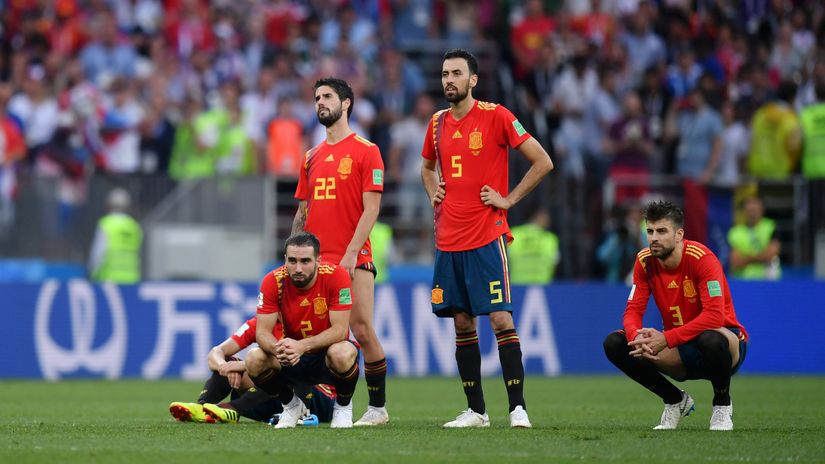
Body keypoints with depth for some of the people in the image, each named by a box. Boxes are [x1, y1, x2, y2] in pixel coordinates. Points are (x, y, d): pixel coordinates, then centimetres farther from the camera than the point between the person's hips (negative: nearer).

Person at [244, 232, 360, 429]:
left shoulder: (336, 276, -22)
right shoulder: (273, 281, -15)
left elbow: (340, 330, -25)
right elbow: (262, 331, -17)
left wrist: (301, 346, -41)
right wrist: (279, 348, -42)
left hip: (327, 357, -3)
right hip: (293, 362, 3)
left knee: (342, 353, -38)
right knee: (254, 359, -27)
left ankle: (343, 405, -4)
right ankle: (291, 405, 5)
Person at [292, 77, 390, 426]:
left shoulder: (366, 151, -1)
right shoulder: (312, 157, 17)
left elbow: (371, 208, -7)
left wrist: (351, 253, -15)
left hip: (353, 259, -5)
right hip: (316, 261, 5)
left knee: (362, 332, -8)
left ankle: (378, 408, 2)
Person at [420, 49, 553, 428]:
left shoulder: (495, 116, -6)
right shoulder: (438, 123, 11)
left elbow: (542, 162, -5)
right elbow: (427, 166, 32)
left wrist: (508, 199, -8)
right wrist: (433, 193, 13)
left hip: (487, 237, -6)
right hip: (448, 238, 6)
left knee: (500, 319, -10)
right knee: (461, 322, 6)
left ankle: (517, 408, -10)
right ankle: (475, 411, 11)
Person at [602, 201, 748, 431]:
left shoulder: (702, 258, -21)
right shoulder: (645, 261, -5)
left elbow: (715, 315, -31)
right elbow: (633, 311, -6)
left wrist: (666, 339, -37)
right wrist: (637, 337, -31)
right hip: (682, 353, 5)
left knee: (711, 339, -42)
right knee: (615, 344, -14)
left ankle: (722, 405, -9)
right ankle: (676, 401, 6)